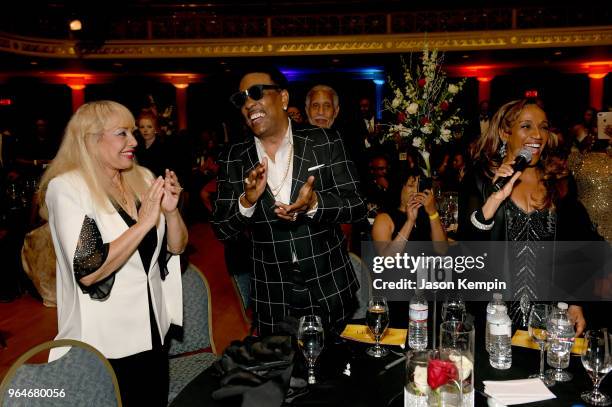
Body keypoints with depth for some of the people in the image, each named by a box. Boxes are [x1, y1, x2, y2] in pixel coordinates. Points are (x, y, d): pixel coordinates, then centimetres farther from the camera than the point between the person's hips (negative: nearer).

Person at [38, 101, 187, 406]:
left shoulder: (142, 179, 3)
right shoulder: (67, 188, -14)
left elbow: (177, 247, 5)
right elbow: (88, 271, -23)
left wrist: (171, 210, -13)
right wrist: (144, 222, -23)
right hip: (103, 344, -5)